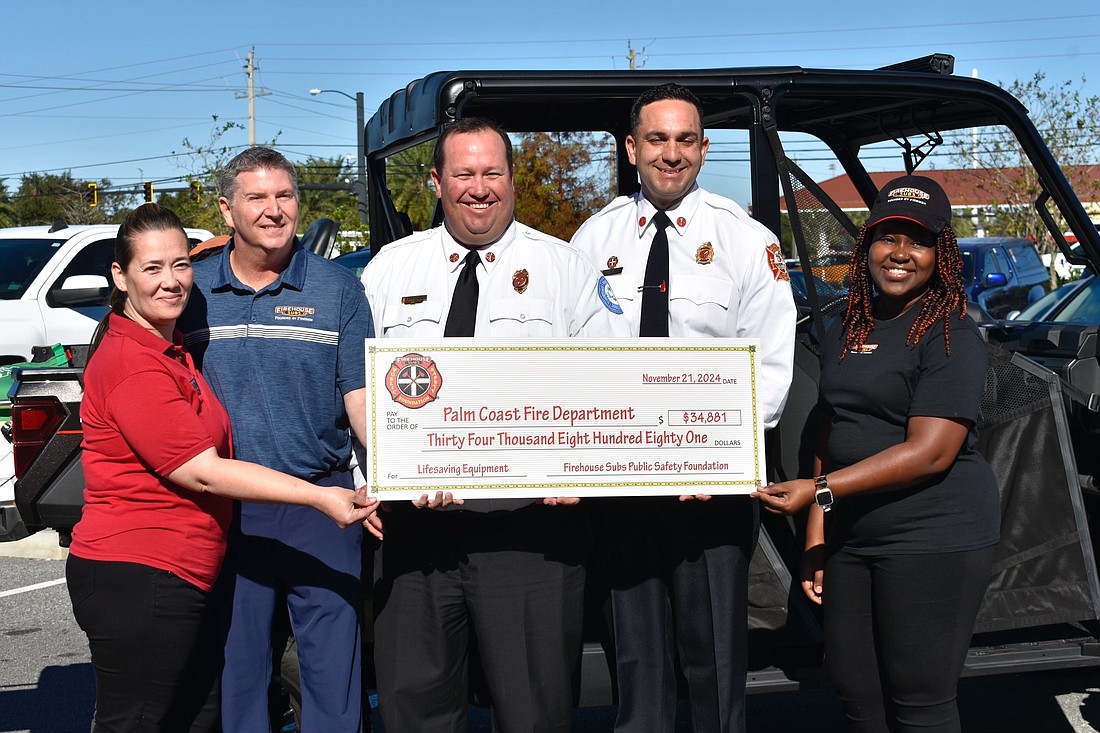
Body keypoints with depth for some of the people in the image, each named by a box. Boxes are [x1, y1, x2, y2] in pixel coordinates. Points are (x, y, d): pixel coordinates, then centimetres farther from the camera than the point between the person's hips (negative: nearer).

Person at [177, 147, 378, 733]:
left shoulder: (338, 289, 1)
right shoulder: (190, 289, 5)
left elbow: (360, 397, -2)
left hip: (320, 505, -1)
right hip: (225, 509, 1)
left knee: (334, 668, 4)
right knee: (236, 668, 11)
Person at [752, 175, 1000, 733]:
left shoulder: (951, 336, -9)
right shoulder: (847, 334, 14)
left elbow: (931, 452, -18)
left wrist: (820, 492, -20)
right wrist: (815, 537, 10)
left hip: (933, 540, -7)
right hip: (853, 538, 7)